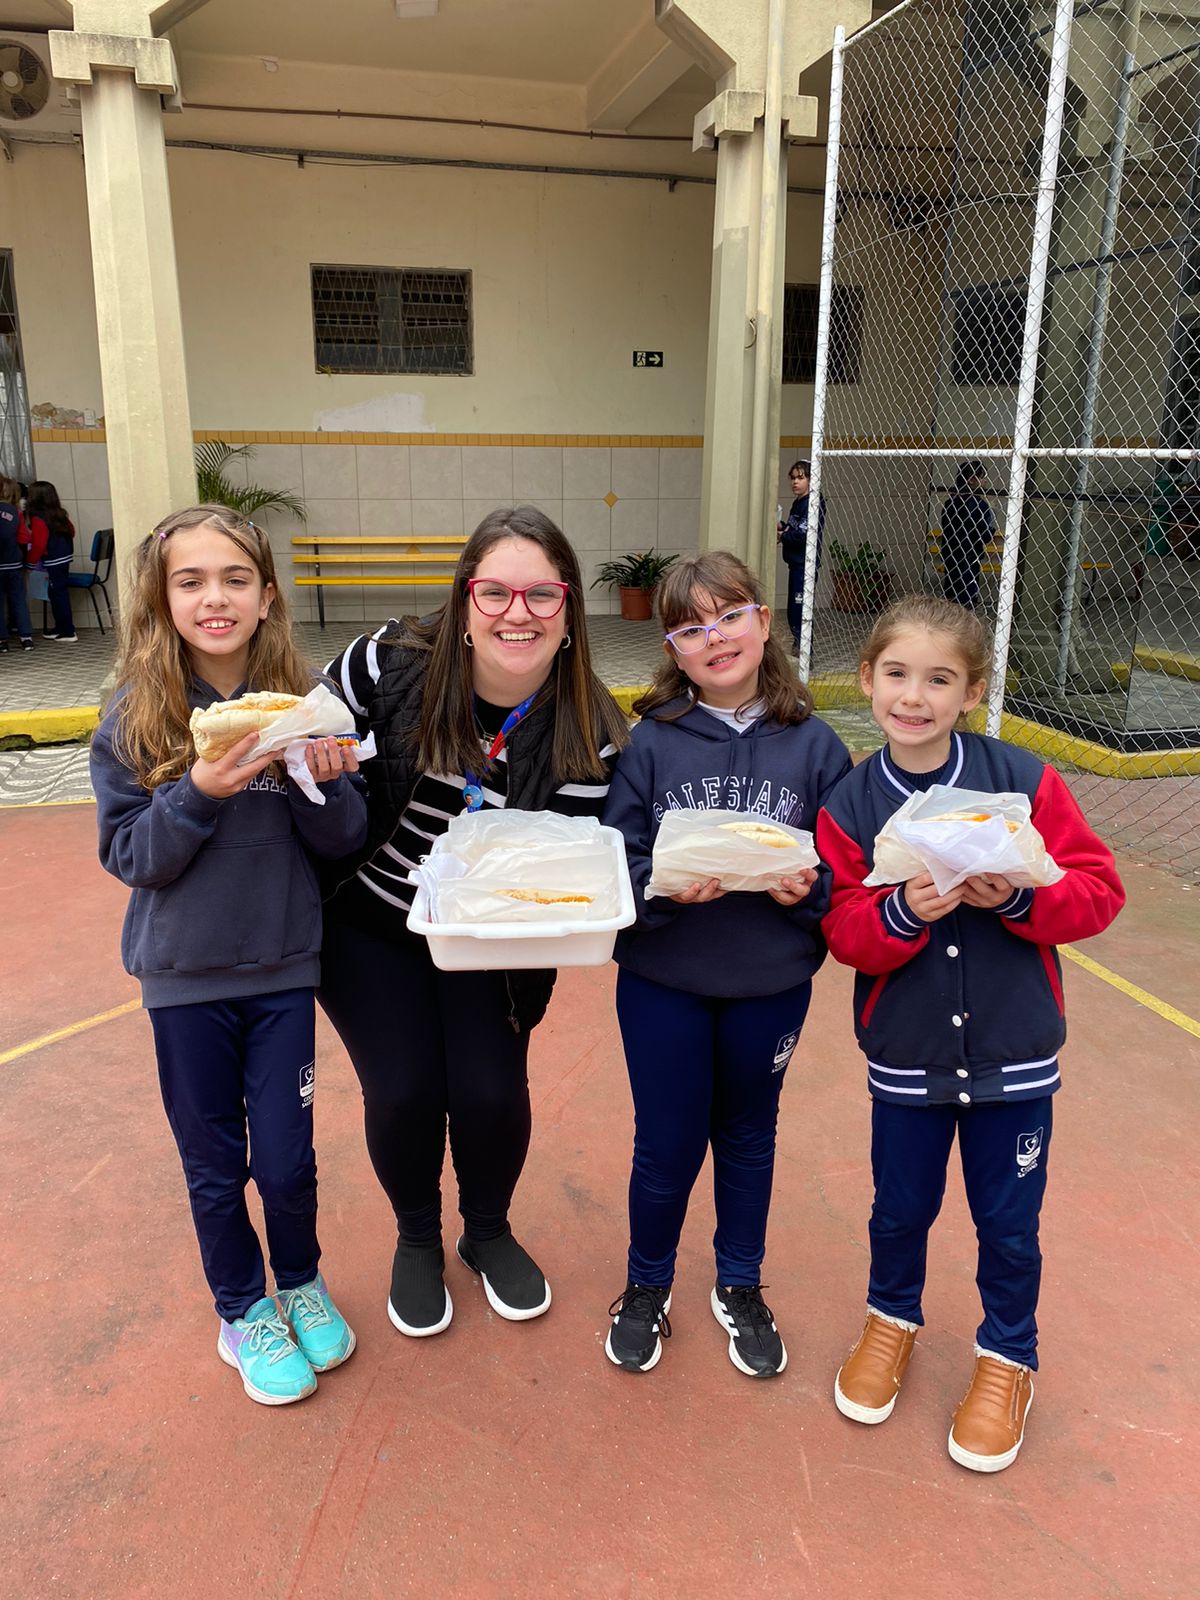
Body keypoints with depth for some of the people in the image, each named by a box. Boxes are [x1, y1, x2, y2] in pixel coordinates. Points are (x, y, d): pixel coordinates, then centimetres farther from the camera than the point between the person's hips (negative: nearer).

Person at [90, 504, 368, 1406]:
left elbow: (345, 841, -4)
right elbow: (129, 856, -9)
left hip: (283, 968, 0)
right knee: (215, 1167, 15)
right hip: (184, 976, 0)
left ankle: (302, 1284, 40)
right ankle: (244, 1313, 40)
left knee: (287, 1162, 10)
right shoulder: (135, 720, -8)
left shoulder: (303, 704, -7)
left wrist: (322, 782, -24)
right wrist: (199, 794, -25)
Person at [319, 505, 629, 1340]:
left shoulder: (590, 733, -17)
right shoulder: (391, 665, -19)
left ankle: (488, 1231, 32)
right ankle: (417, 1240, 30)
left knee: (491, 1091, -4)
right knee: (405, 1091, -4)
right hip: (369, 925, 0)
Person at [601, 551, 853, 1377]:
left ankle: (740, 1287, 44)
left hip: (771, 984, 1)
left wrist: (809, 888, -21)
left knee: (748, 1135, 21)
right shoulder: (651, 741, -9)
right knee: (666, 1145, 12)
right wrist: (666, 888, -26)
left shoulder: (813, 744, -7)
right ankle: (647, 1286, 39)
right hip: (663, 982, -1)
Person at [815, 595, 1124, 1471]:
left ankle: (1007, 1358, 41)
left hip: (1014, 1055, -1)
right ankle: (892, 1318, 48)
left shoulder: (1025, 782, -10)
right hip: (905, 1058, 1)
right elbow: (845, 932, -9)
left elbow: (1100, 890, -9)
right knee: (901, 1208, 18)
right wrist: (906, 913, -28)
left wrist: (1019, 897, -26)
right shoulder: (849, 806, -7)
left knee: (1008, 1221, 14)